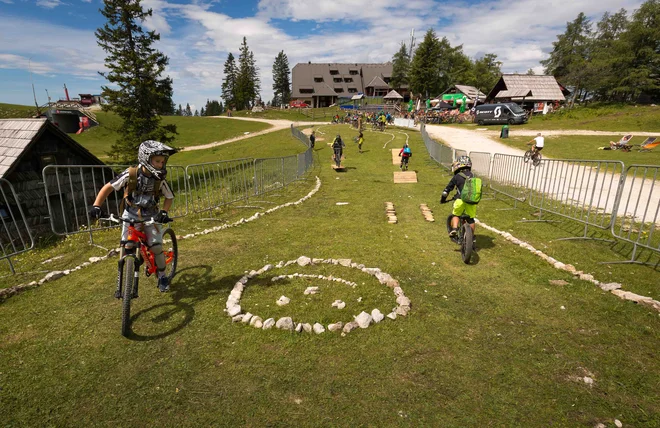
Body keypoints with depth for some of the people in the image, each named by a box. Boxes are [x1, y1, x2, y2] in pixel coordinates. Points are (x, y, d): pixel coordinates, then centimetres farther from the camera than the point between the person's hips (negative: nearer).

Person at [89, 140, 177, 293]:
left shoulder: (160, 179, -14)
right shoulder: (131, 174, -19)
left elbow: (169, 197, 0)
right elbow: (108, 187, -12)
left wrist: (164, 213, -15)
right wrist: (96, 206, -20)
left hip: (151, 216, 1)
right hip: (131, 215, 0)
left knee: (156, 248, -8)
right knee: (127, 248, -9)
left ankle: (162, 277, 15)